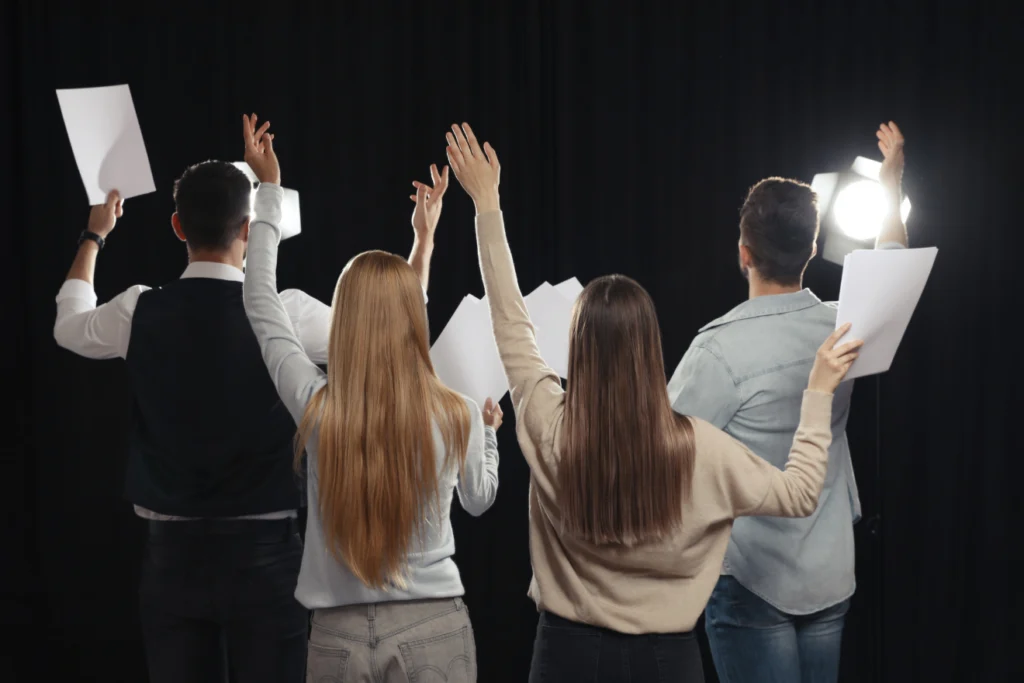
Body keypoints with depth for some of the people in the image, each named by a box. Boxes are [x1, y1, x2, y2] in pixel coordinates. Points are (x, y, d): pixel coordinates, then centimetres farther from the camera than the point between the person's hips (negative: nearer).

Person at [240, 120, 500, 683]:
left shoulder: (316, 410, -11)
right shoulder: (459, 418, -10)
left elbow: (260, 303, 4)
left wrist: (268, 189, 14)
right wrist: (489, 431, 31)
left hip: (339, 634, 1)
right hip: (433, 628, 0)